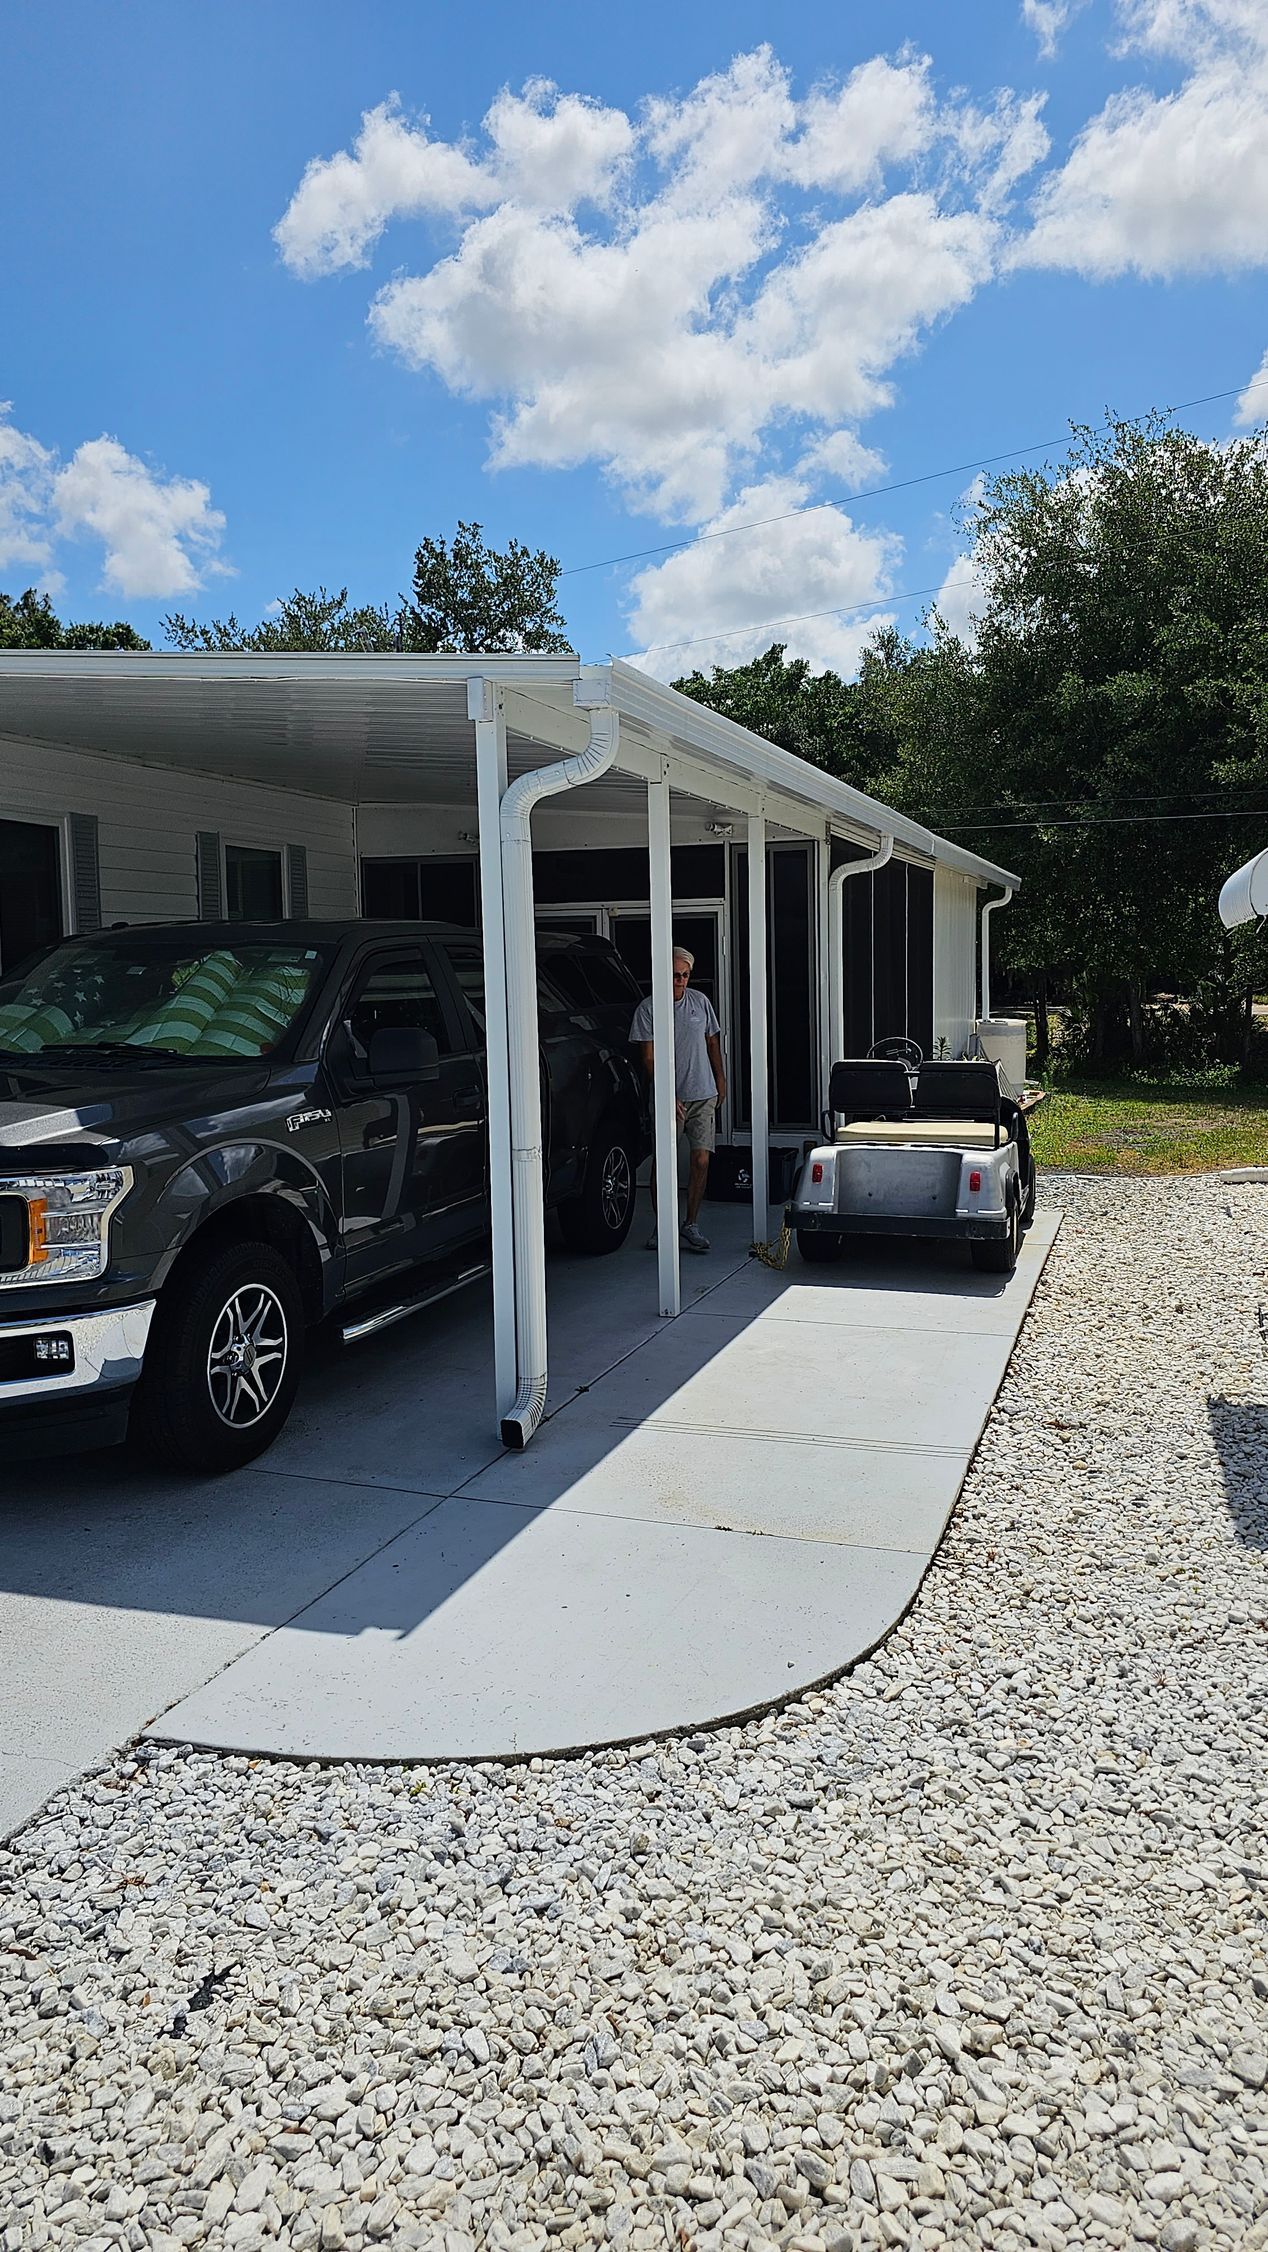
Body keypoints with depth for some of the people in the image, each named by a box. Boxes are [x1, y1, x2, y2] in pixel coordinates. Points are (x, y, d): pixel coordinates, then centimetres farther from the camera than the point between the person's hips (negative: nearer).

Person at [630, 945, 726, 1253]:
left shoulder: (700, 1002, 7)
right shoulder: (648, 1008, -5)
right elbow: (649, 1059, -9)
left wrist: (720, 1080, 19)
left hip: (703, 1095, 3)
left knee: (701, 1160, -3)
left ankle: (691, 1225, 9)